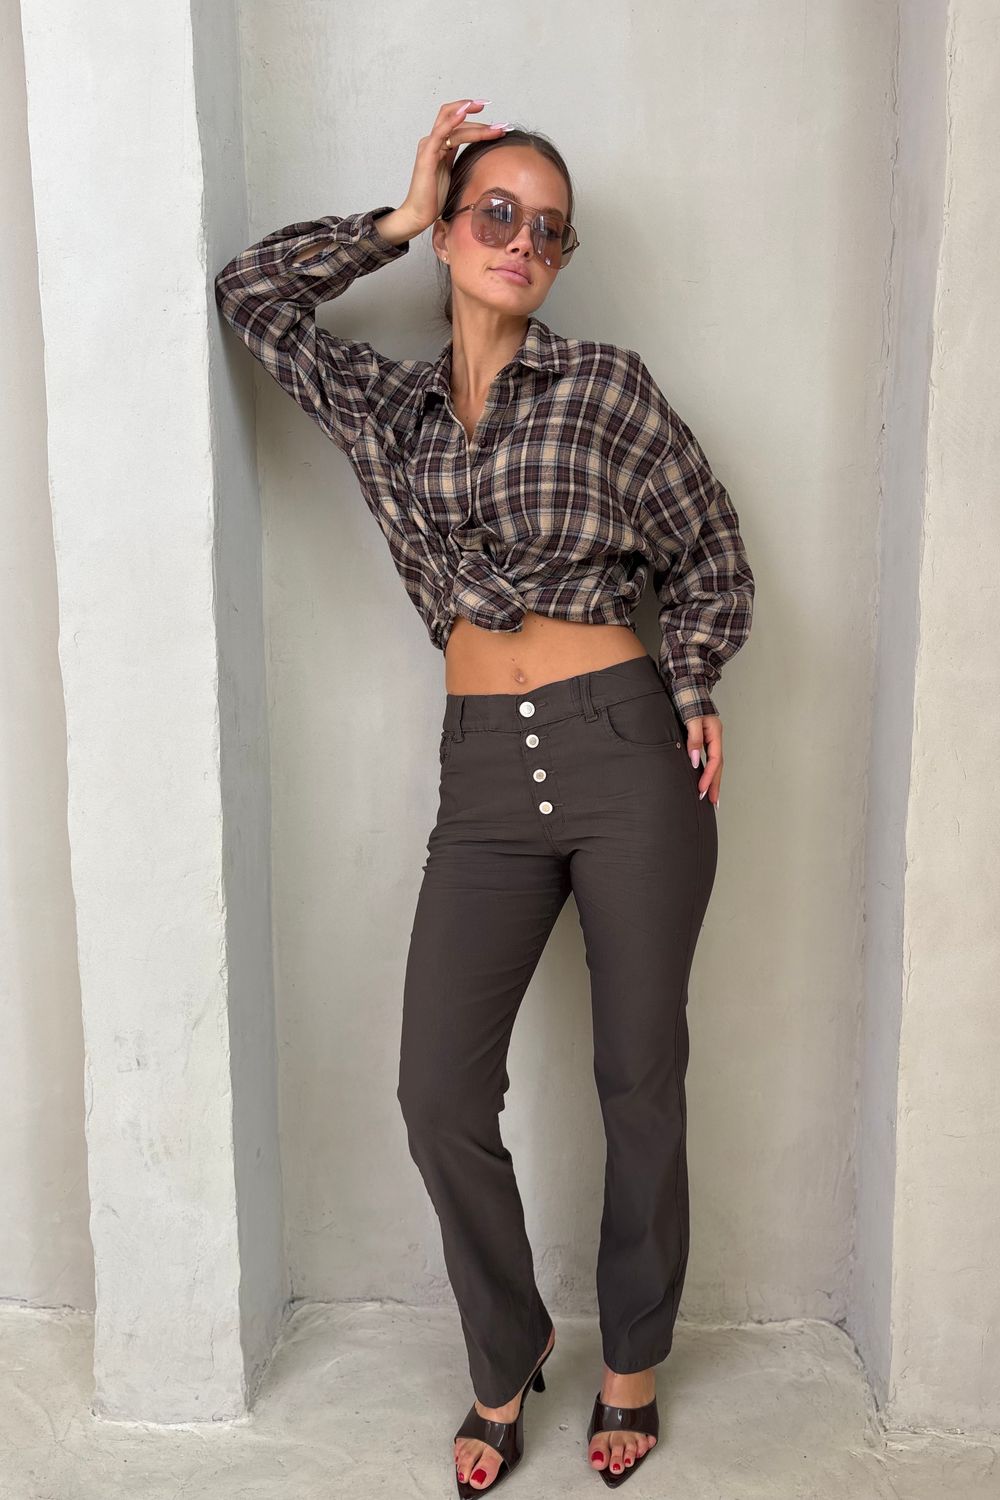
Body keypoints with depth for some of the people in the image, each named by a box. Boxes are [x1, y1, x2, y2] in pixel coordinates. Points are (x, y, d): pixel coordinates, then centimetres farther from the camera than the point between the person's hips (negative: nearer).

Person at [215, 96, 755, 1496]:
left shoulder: (607, 386, 4)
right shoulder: (384, 404, 12)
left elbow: (713, 558, 8)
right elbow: (249, 291, 13)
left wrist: (688, 693, -3)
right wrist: (397, 219, 11)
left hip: (627, 752, -2)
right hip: (485, 775, 3)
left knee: (641, 1081, 8)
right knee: (440, 1091, -1)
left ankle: (632, 1365, 31)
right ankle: (507, 1361, 26)